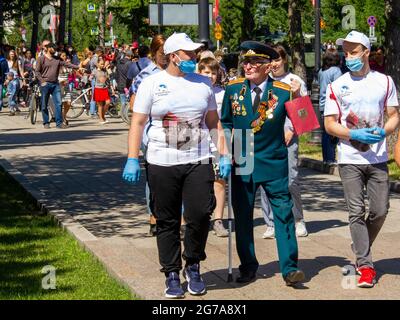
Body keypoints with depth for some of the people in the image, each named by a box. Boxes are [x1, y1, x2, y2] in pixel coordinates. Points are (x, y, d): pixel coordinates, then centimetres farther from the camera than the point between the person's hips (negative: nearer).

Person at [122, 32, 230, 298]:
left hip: (198, 161, 1)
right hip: (162, 164, -1)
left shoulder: (203, 83, 10)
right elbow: (138, 122, 1)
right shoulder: (152, 83, 2)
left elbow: (213, 122, 14)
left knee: (200, 214, -9)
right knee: (168, 222, 5)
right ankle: (172, 274, 16)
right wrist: (132, 160, -6)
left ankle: (193, 266, 13)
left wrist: (224, 156, 6)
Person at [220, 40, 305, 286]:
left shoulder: (283, 92, -6)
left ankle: (290, 268, 0)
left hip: (273, 163, -2)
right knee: (243, 217, 8)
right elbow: (225, 123, 15)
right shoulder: (233, 89, 3)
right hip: (241, 163, 3)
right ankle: (248, 267, 20)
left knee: (284, 213, -5)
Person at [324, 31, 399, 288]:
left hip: (378, 159, 2)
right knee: (357, 212, -5)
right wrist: (355, 135, -16)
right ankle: (366, 265, 0)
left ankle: (360, 251, 26)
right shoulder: (337, 86, 2)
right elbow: (330, 124, 1)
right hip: (350, 160, -2)